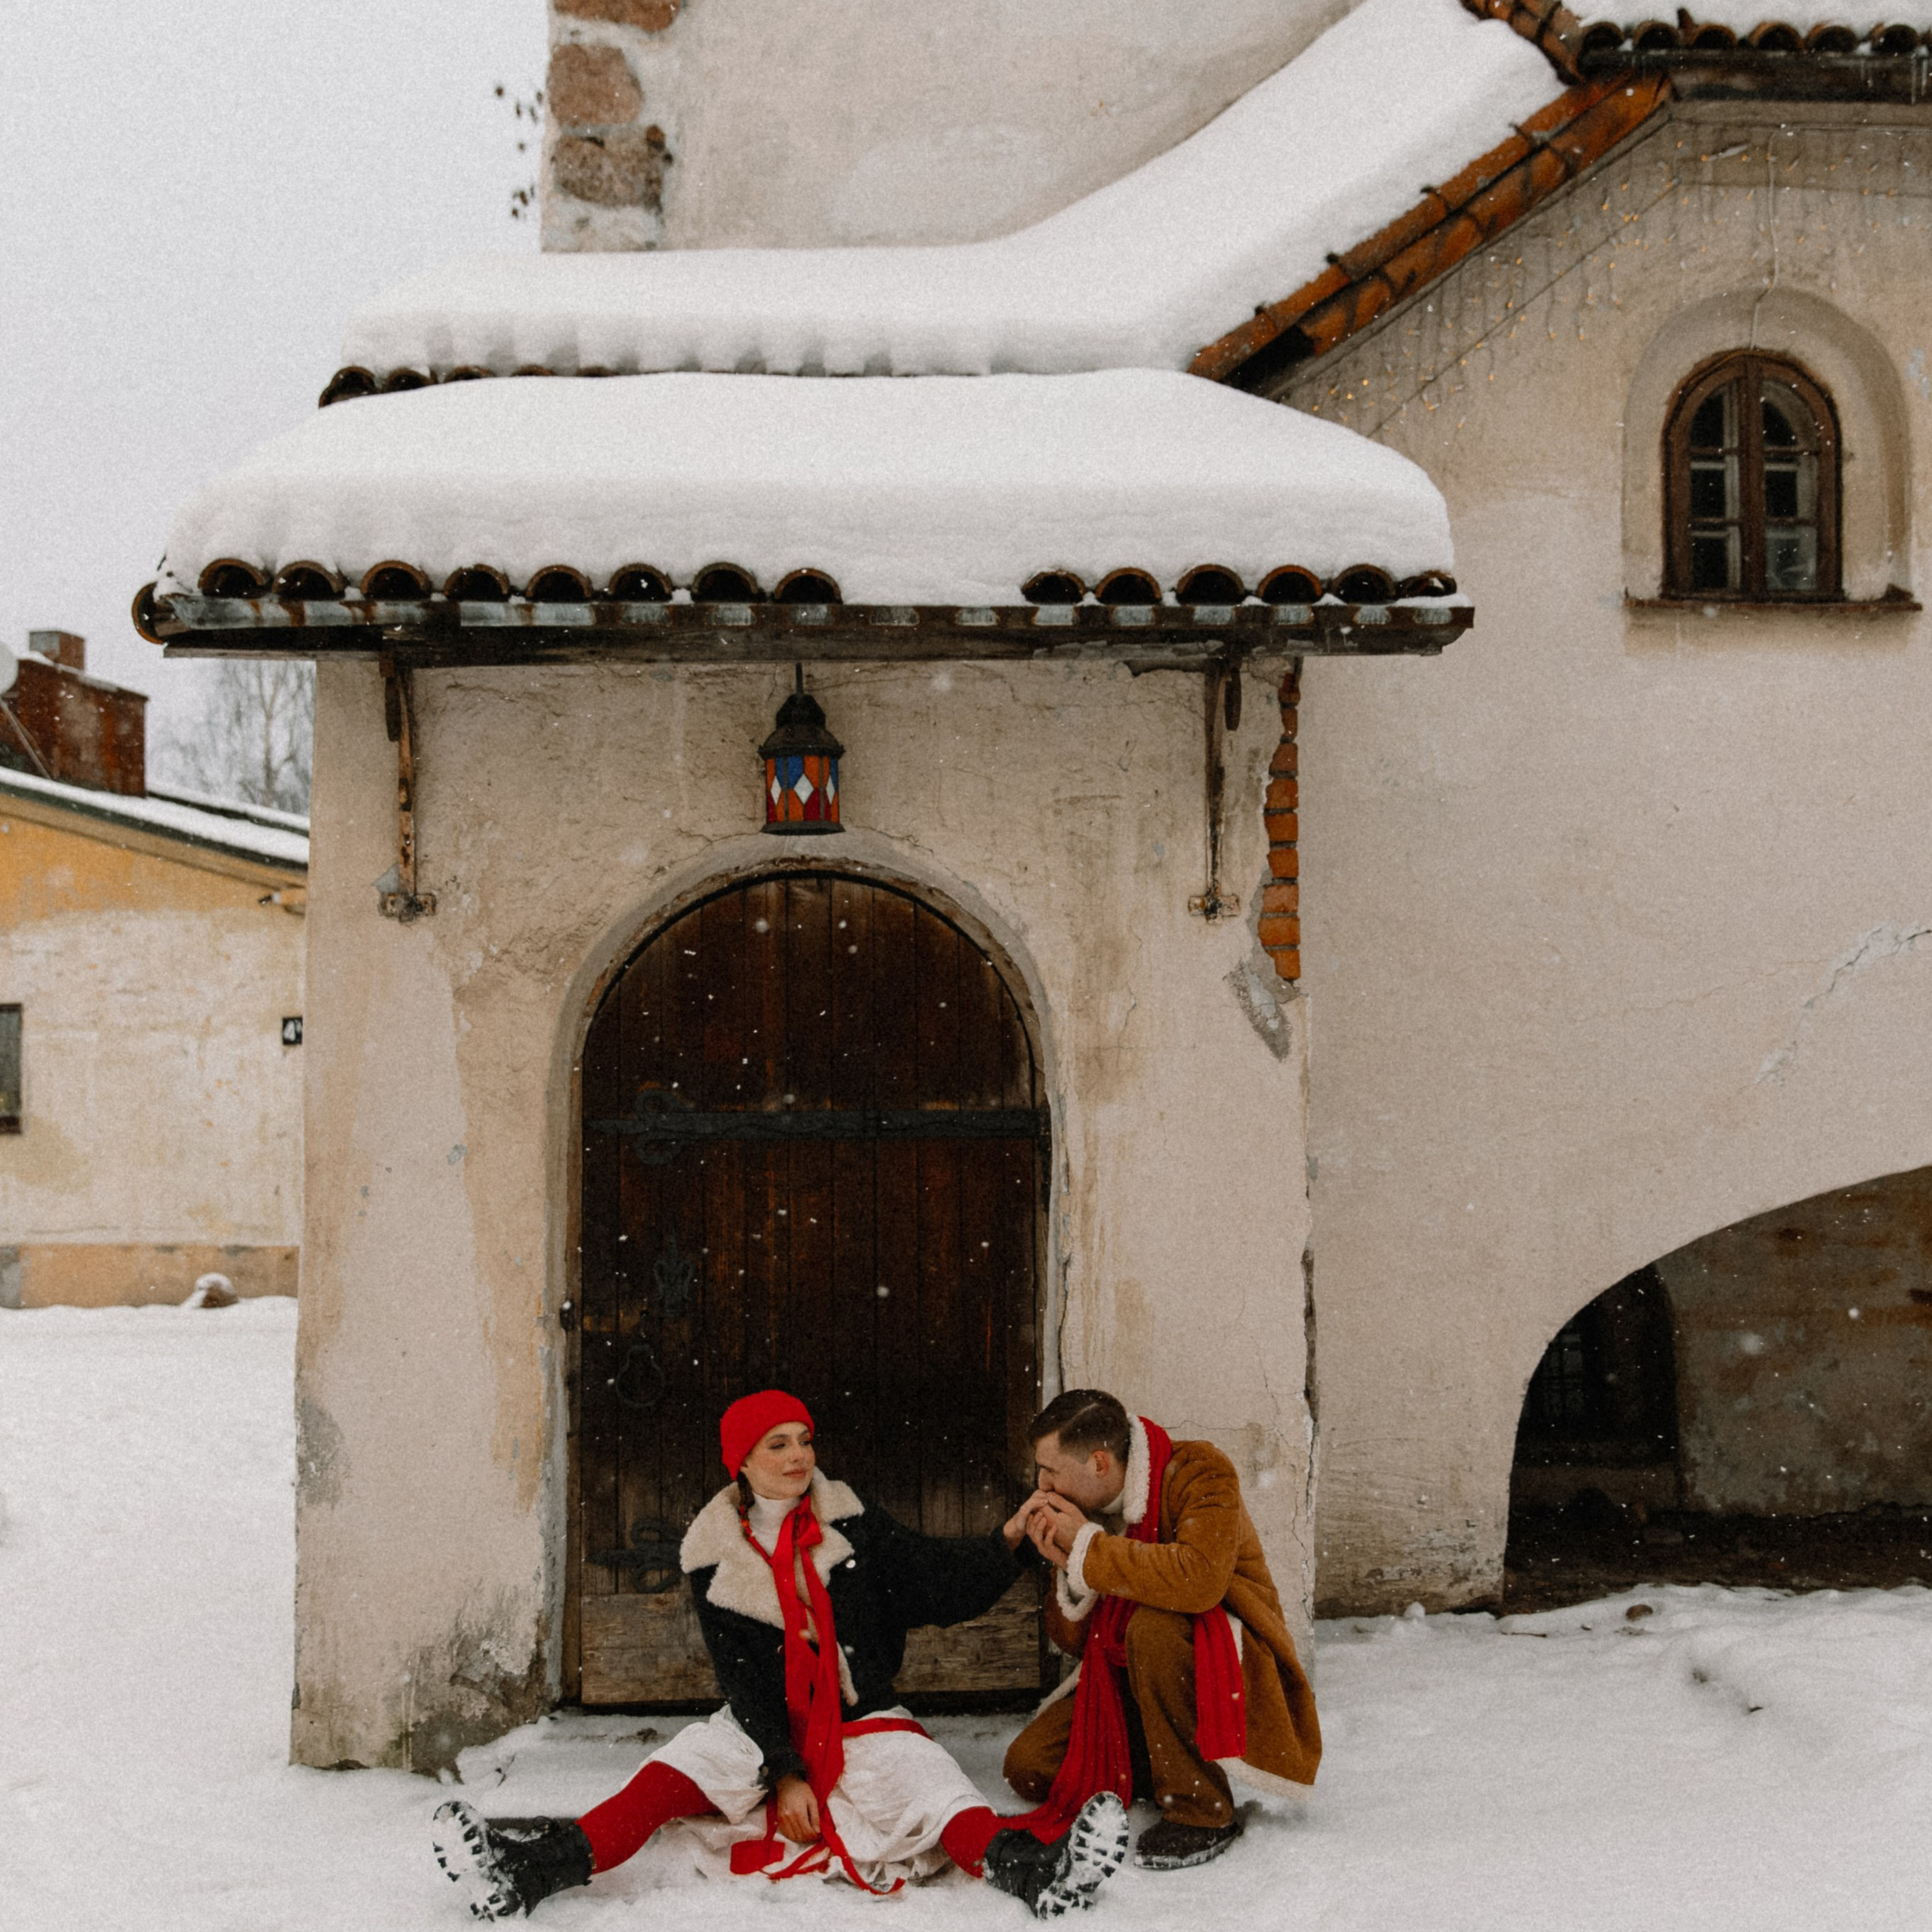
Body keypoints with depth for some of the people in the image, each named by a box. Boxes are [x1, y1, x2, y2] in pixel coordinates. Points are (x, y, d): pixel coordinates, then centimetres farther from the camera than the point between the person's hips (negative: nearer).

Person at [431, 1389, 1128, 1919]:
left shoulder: (852, 1526, 4)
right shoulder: (716, 1557, 1)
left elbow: (940, 1578, -3)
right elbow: (743, 1679, -4)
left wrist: (1010, 1538, -20)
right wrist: (784, 1774, -14)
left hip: (863, 1716, 0)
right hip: (766, 1729, 0)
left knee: (918, 1772, -32)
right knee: (674, 1775, -27)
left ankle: (1024, 1865, -61)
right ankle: (539, 1865, -49)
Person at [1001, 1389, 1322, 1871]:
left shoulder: (1201, 1474, -18)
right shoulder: (1080, 1507, 1)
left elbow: (1199, 1578, -37)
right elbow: (1073, 1640, 3)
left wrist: (1088, 1548, -27)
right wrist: (1069, 1571, -18)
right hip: (1131, 1683, 7)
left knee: (1153, 1627, -36)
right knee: (1028, 1766, -9)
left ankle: (1202, 1813, -21)